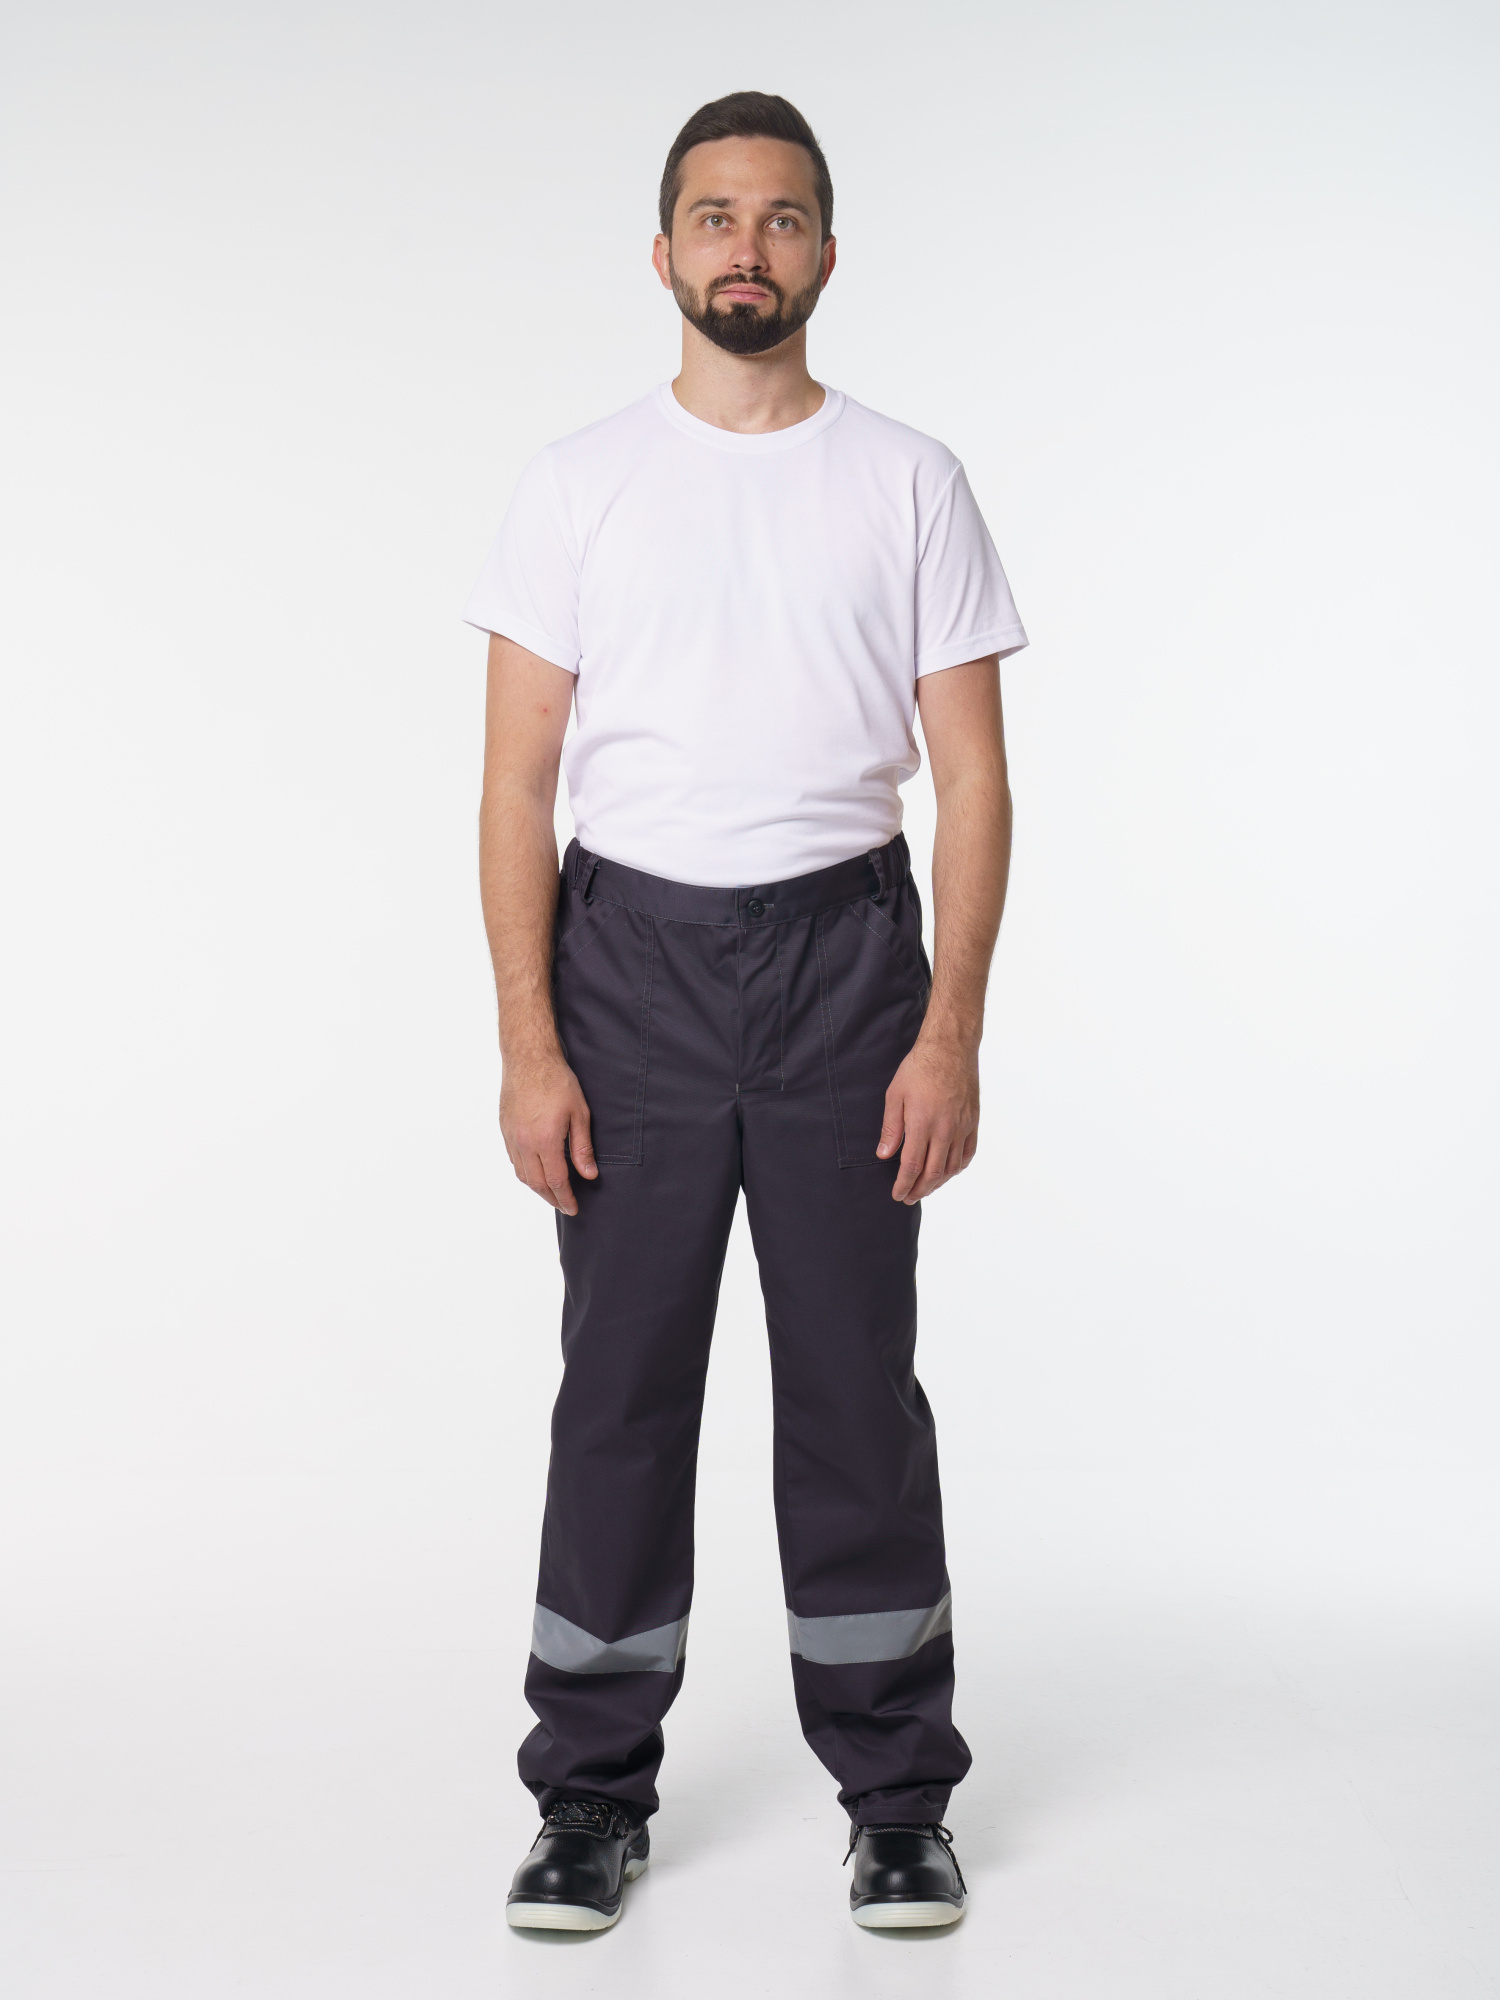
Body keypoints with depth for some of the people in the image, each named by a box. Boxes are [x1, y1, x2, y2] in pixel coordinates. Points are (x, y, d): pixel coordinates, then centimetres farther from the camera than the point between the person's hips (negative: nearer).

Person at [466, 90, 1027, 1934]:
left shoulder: (909, 484, 2)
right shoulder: (579, 484, 2)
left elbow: (973, 777, -1)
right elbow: (519, 781, -1)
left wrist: (951, 1034, -10)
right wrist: (530, 1044, -9)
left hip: (842, 962, 0)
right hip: (632, 960, 0)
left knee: (855, 1384, 5)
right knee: (622, 1386, 6)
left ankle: (896, 1797, 19)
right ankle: (594, 1798, 19)